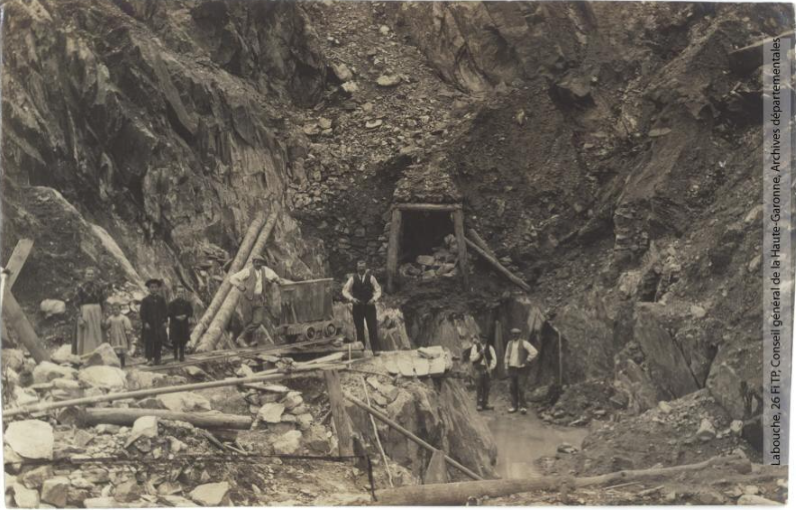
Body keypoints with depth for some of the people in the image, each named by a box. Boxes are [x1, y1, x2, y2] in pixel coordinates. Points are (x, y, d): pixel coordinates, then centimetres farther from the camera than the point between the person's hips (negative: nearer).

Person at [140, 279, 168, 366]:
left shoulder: (161, 299, 9)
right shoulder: (145, 300, 0)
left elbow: (165, 311, 11)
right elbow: (142, 313, -3)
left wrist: (164, 321, 2)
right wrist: (145, 323, -11)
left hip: (159, 325, 3)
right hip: (149, 325, -3)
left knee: (159, 342, 4)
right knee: (149, 342, -5)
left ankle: (157, 358, 11)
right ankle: (149, 359, -4)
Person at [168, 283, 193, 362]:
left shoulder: (186, 303, 6)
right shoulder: (172, 303, -1)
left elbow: (190, 312, 1)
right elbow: (169, 313, -8)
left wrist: (185, 316, -16)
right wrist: (176, 317, -20)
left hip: (184, 325, 2)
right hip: (174, 325, -2)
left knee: (183, 341, 3)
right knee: (175, 341, 0)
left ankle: (182, 355, 9)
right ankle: (175, 356, 10)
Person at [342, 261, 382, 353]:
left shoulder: (371, 278, 1)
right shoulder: (353, 278, 1)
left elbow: (378, 290, 2)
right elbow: (345, 291, 0)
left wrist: (374, 298, -16)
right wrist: (351, 298, -16)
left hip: (369, 306, 0)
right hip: (357, 307, 1)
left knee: (373, 328, -3)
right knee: (359, 329, 5)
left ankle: (376, 349, 1)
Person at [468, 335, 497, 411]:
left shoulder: (490, 347, 7)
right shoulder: (475, 347, 4)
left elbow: (494, 359, 3)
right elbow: (472, 358, -2)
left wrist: (491, 367, -10)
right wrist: (479, 354, -17)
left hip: (487, 370, 2)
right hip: (478, 369, -2)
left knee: (486, 387, 2)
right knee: (479, 387, -6)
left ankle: (485, 404, 8)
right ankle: (479, 404, -4)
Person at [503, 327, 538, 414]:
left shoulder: (524, 343, -5)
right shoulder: (509, 343, 12)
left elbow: (534, 352, -11)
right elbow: (507, 356, 18)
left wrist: (527, 361, -10)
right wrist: (506, 367, 12)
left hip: (521, 369, -5)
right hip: (511, 368, 5)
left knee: (521, 388, -8)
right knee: (512, 388, 4)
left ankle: (522, 406, -1)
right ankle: (514, 406, 11)